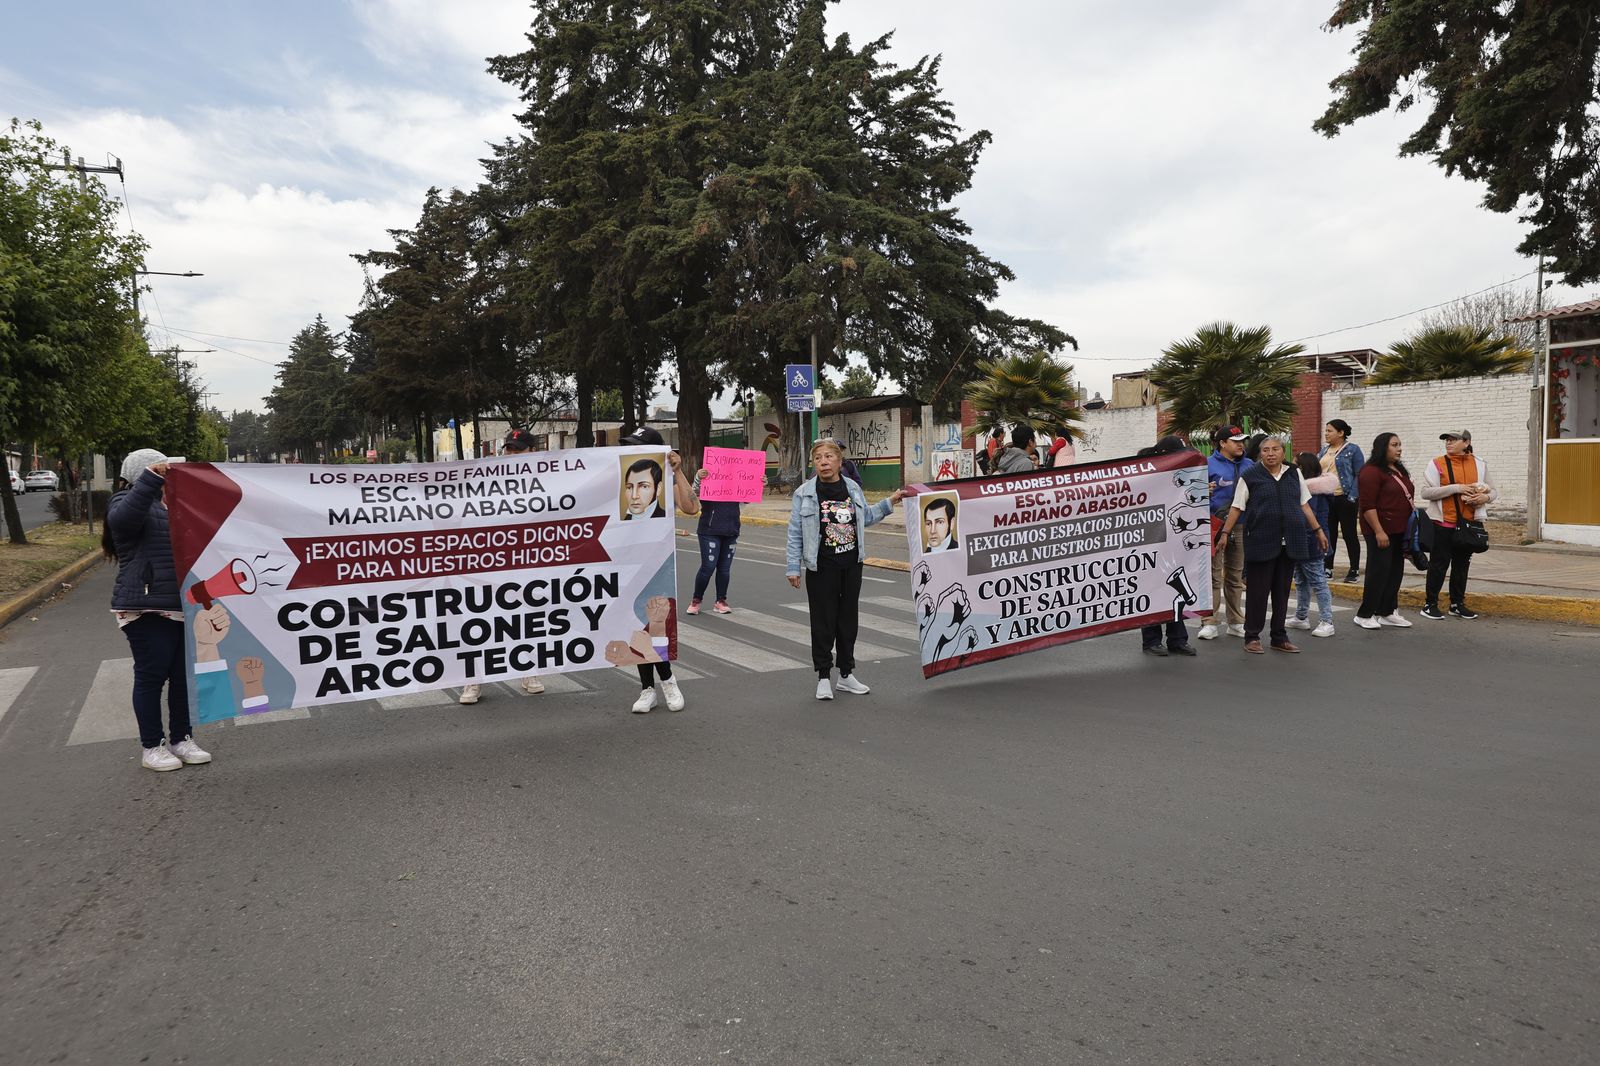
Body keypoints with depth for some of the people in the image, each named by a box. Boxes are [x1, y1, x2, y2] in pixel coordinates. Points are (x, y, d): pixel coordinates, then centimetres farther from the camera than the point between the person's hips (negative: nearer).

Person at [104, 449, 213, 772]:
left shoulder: (174, 504, 19)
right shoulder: (129, 502, -4)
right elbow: (122, 518, -29)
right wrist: (151, 479, -34)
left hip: (183, 607, 7)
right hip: (146, 609, -7)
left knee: (184, 673, 9)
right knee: (152, 675, 0)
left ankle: (181, 739, 21)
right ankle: (152, 747, 11)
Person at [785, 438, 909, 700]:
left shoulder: (852, 488, 6)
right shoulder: (804, 493, -6)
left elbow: (867, 518, 21)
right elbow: (795, 534, -5)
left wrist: (890, 502, 16)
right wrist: (793, 568, -7)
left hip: (852, 565, 4)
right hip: (821, 568, -4)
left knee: (849, 619, 11)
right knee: (823, 622, 2)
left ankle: (847, 674, 24)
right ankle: (824, 677, 13)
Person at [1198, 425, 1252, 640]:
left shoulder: (1248, 466, 11)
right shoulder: (1208, 464, -4)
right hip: (1216, 525, -5)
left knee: (1236, 576, 13)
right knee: (1214, 576, -5)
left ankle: (1236, 623, 21)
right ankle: (1209, 623, 0)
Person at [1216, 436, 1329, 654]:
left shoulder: (1294, 474, 11)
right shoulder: (1250, 476, -1)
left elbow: (1304, 505, 16)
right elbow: (1236, 508, -1)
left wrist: (1318, 530, 12)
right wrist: (1225, 533, -7)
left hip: (1289, 543, 4)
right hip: (1261, 543, -4)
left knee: (1282, 591, 10)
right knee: (1258, 591, 0)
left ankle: (1279, 638, 19)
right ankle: (1252, 637, 11)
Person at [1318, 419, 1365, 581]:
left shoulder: (1353, 449, -4)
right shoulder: (1324, 451, 13)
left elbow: (1359, 475, -8)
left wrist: (1352, 496, -16)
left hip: (1344, 498, -6)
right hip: (1325, 499, 6)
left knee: (1350, 534, 2)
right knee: (1328, 534, 10)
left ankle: (1354, 569, 9)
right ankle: (1327, 568, 16)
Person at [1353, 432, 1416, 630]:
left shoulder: (1399, 470, 15)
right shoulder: (1371, 471, -13)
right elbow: (1368, 506, -19)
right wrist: (1378, 531, -22)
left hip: (1400, 531, 9)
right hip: (1381, 531, -9)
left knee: (1395, 571, 10)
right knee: (1379, 572, -6)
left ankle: (1387, 612, 18)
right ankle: (1364, 615, 2)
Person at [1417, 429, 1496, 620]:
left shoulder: (1479, 465, 8)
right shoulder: (1437, 464, -4)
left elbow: (1493, 491, 14)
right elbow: (1424, 492, -14)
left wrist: (1486, 497, -10)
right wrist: (1454, 488, -21)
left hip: (1469, 524, 4)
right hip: (1443, 524, -4)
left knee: (1462, 564, 12)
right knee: (1439, 564, 0)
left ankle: (1457, 604, 23)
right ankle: (1430, 604, 9)